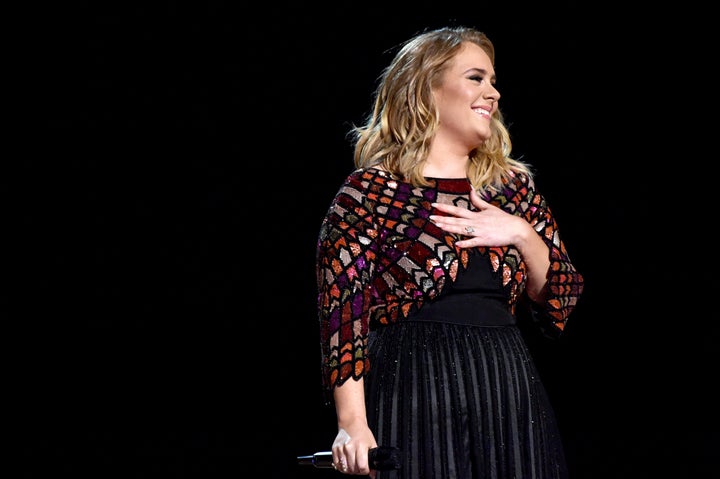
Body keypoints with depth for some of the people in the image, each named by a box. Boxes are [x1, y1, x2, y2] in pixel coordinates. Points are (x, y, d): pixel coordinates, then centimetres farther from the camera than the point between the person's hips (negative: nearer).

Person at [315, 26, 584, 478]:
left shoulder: (515, 188, 14)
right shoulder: (368, 192, -2)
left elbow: (562, 306, 12)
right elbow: (344, 314, -8)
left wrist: (522, 234, -5)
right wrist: (353, 423, -18)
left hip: (510, 402, 5)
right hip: (413, 397, -5)